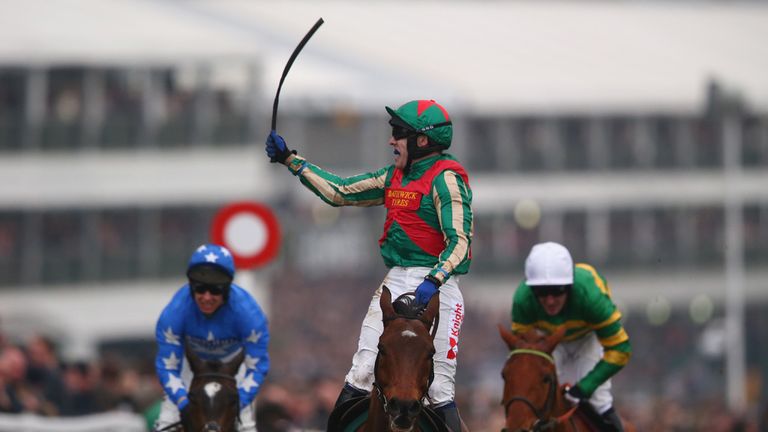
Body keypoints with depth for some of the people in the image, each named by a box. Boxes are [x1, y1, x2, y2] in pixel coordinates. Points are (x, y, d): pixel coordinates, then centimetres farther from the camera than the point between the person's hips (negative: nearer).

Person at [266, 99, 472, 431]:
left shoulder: (445, 179, -9)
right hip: (396, 281, 7)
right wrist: (289, 159, 22)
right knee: (361, 371, 0)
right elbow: (339, 192, 22)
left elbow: (459, 241, -18)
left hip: (435, 287, -7)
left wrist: (434, 280, -32)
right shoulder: (395, 177, 15)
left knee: (439, 384, -7)